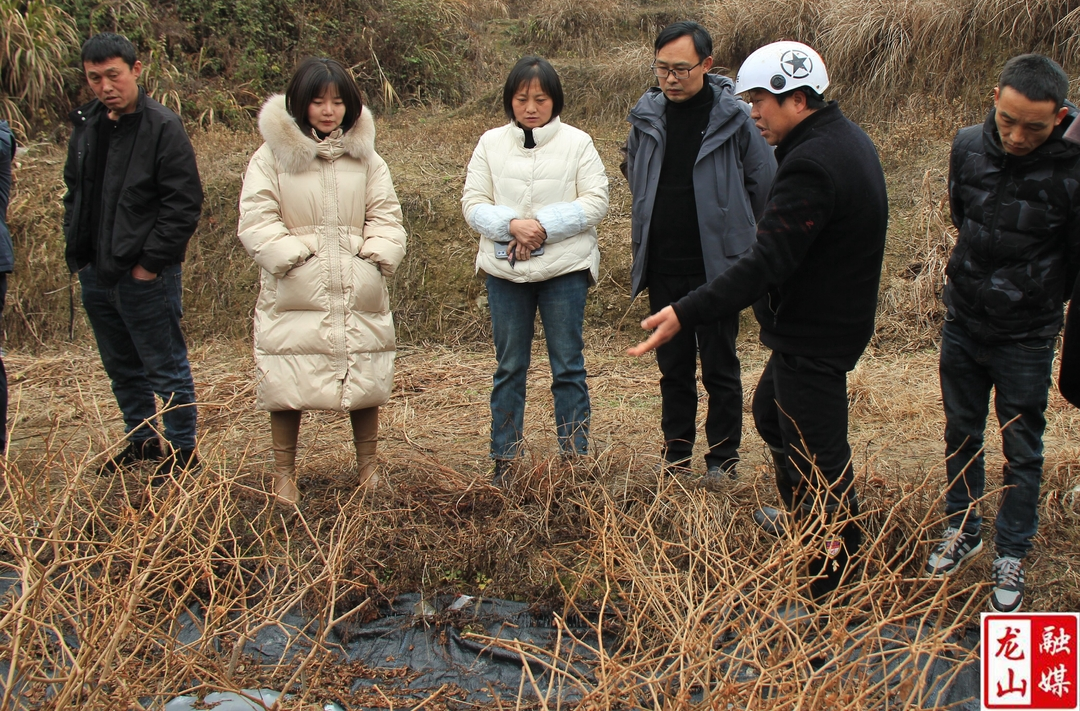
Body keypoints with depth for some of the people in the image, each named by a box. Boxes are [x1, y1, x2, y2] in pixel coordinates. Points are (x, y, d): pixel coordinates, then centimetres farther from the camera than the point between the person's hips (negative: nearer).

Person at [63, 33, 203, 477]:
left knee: (165, 368, 3)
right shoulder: (86, 125, 9)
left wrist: (151, 262, -16)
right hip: (94, 273, 7)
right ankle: (141, 442, 34)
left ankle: (182, 452, 16)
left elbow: (184, 204, -15)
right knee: (121, 367, 19)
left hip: (145, 275, -7)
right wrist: (75, 248, 9)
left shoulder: (163, 127, -12)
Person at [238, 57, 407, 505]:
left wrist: (375, 257, -6)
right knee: (286, 385, 2)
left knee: (365, 382, 9)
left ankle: (367, 468, 26)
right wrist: (293, 256, -13)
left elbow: (386, 216, 8)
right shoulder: (272, 156, -1)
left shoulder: (365, 156, 10)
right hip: (294, 296, -2)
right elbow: (256, 221, -6)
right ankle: (283, 474, 17)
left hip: (359, 294, 3)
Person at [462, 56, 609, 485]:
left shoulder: (577, 143, 1)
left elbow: (595, 202, -6)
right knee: (509, 368, 9)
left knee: (568, 367, 4)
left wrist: (543, 226, -16)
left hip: (565, 269, -2)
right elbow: (473, 203, 1)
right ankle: (504, 461, 18)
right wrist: (512, 225, -17)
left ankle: (575, 459, 13)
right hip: (505, 270, 2)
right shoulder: (491, 144, 6)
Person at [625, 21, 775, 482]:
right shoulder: (646, 116, 2)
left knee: (719, 367, 6)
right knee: (673, 365, 13)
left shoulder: (734, 118, -10)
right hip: (663, 268, 4)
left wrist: (732, 233, 6)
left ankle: (723, 456, 19)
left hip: (716, 267, -4)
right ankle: (676, 451, 25)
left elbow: (765, 186, -2)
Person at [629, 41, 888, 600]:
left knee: (820, 459, 0)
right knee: (772, 414, 28)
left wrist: (685, 314, -36)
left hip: (814, 336, -11)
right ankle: (801, 522, 47)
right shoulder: (845, 138, 7)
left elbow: (765, 263, -33)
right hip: (832, 318, 11)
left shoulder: (811, 165, -27)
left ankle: (830, 586, 13)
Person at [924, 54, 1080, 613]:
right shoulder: (968, 146, -9)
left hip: (1027, 337, -4)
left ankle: (1011, 555, 28)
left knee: (1022, 452, 11)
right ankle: (962, 529, 38)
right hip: (962, 322, 4)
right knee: (961, 434, 18)